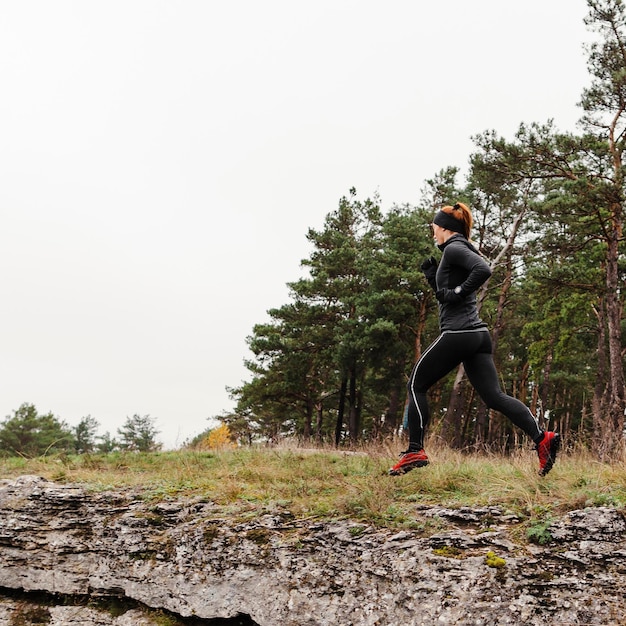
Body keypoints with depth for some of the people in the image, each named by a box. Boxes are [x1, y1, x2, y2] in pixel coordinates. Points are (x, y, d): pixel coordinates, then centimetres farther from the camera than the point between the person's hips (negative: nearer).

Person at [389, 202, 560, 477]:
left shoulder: (453, 249, -6)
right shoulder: (460, 251, 23)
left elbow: (484, 269, -25)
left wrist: (457, 292, -17)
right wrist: (432, 277, 18)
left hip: (457, 333, -9)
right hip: (478, 334, 9)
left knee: (416, 384, 3)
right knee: (494, 396, 3)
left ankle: (415, 451, 1)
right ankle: (542, 437, -11)